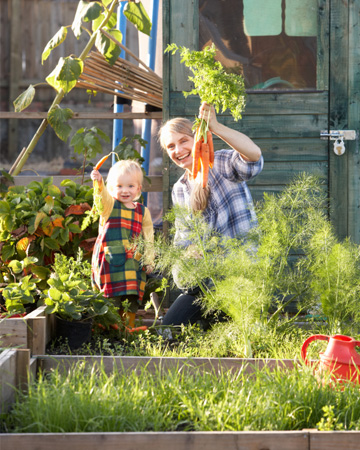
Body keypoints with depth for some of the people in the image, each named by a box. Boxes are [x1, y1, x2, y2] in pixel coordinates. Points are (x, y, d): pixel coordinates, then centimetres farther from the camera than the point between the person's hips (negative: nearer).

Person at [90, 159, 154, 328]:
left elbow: (148, 238, 14)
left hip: (133, 263, 2)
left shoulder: (143, 212, 10)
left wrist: (148, 260, 9)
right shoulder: (109, 206, 1)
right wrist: (98, 183, -43)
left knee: (132, 299, 3)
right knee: (111, 301, -4)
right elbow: (102, 197, -22)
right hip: (110, 261, -2)